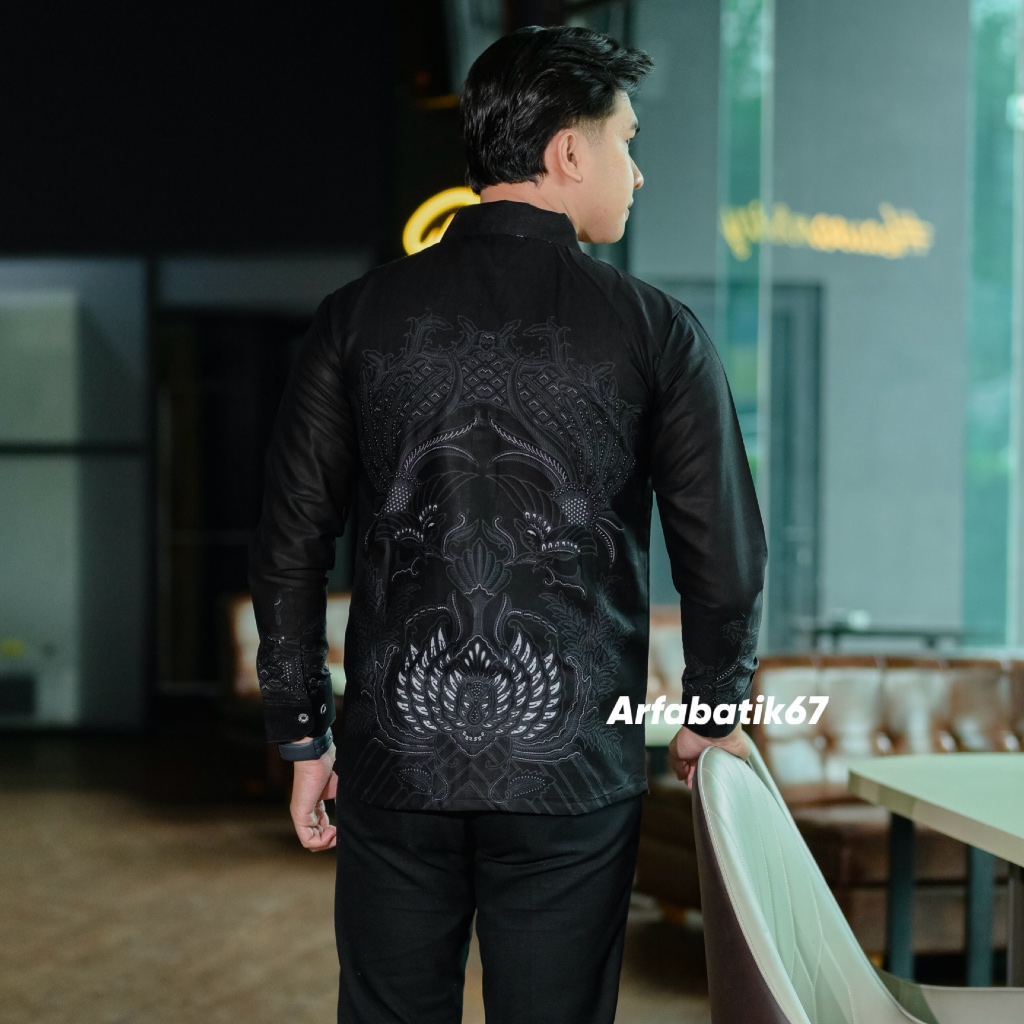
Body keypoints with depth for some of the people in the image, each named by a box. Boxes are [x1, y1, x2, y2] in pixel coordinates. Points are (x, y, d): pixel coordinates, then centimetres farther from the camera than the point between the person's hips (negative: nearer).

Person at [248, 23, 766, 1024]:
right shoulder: (654, 333, -4)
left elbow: (289, 546, 4)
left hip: (396, 759, 2)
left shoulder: (359, 318, 2)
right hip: (571, 768, -2)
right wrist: (713, 714, 16)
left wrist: (303, 735, 13)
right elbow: (723, 554, 0)